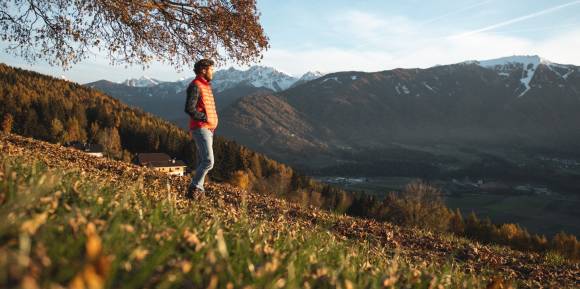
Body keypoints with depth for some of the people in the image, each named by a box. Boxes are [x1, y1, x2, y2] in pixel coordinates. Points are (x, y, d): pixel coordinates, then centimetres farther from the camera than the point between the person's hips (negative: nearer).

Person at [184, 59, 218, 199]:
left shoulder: (205, 85, 17)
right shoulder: (195, 86, -12)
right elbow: (189, 109, -21)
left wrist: (212, 121, 10)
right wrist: (206, 119, -14)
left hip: (208, 129, 10)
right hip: (200, 128, -10)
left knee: (201, 161, 11)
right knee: (208, 161, -15)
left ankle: (198, 189, 17)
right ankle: (194, 188, -5)